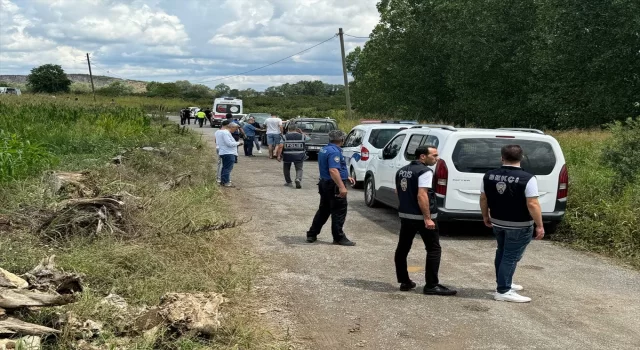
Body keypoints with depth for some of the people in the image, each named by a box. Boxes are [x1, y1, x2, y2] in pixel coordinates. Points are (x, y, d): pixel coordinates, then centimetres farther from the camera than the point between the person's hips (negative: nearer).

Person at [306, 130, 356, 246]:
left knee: (323, 210, 17)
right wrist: (342, 186, -33)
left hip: (324, 183, 10)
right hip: (334, 185, -10)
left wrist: (346, 177, 28)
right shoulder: (334, 152, -19)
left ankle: (312, 234, 20)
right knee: (339, 212, -1)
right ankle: (339, 237, 4)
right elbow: (333, 171, -29)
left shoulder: (324, 150, 14)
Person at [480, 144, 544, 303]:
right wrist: (540, 225, -14)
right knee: (511, 257, 1)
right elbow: (532, 204, -21)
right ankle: (503, 291, 3)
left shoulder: (489, 176, -2)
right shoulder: (527, 179, -18)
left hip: (497, 222, 6)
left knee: (502, 252, 23)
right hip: (519, 226, -6)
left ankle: (504, 283, 36)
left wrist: (486, 216, 20)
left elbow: (483, 198, 6)